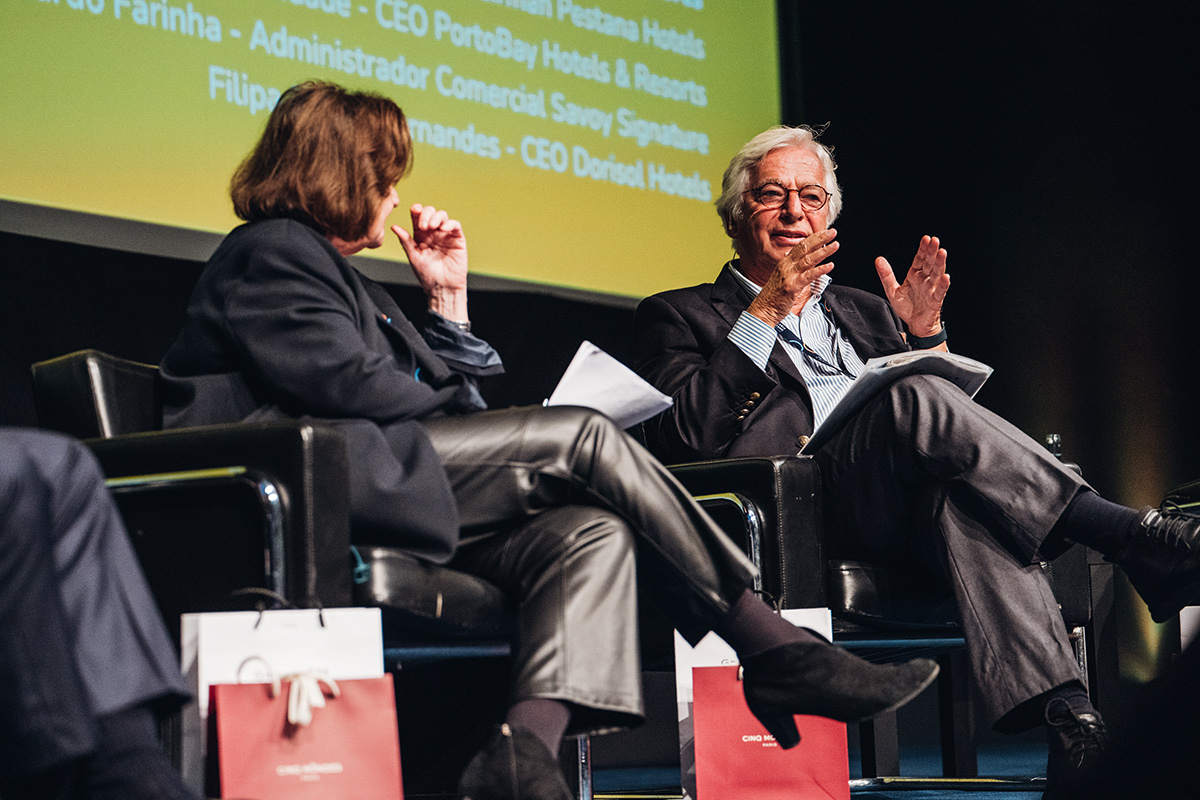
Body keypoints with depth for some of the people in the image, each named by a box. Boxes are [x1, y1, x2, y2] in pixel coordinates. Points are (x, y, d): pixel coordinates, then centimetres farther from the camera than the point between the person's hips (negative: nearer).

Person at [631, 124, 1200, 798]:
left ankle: (1059, 703, -53)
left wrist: (925, 333, 6)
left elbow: (954, 430, 23)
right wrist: (767, 311, -5)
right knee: (917, 397, -31)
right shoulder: (678, 316, 19)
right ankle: (1135, 539, -36)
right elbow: (685, 437, -2)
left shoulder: (865, 313, 34)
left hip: (910, 515, 4)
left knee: (962, 492, -35)